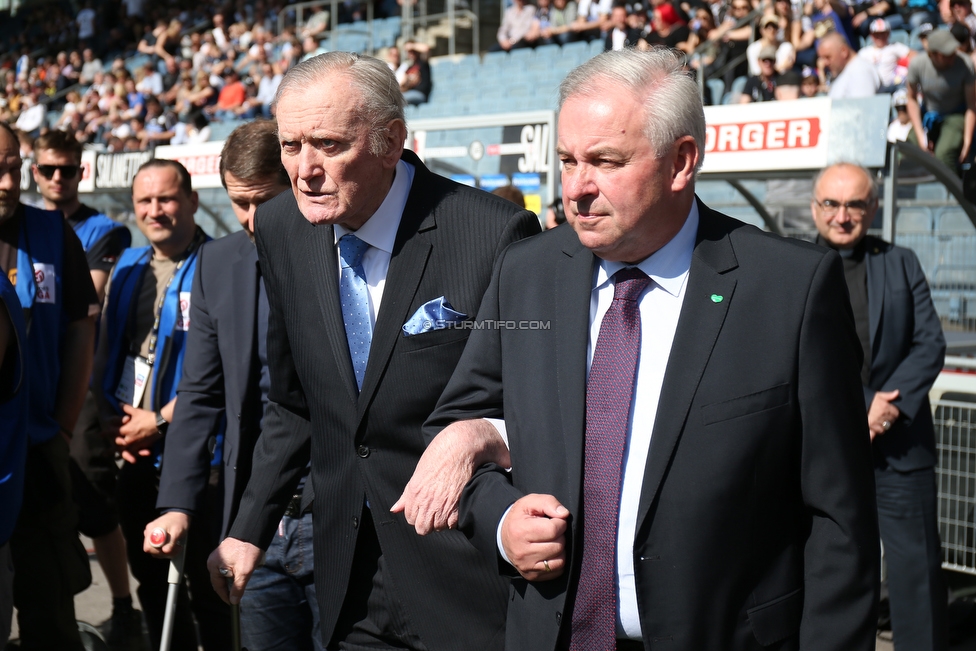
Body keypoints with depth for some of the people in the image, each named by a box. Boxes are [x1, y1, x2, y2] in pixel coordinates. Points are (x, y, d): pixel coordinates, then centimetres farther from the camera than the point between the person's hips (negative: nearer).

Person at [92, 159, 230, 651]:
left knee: (204, 579, 3)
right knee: (149, 575, 16)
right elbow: (105, 353, 15)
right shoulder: (128, 268, 12)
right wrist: (112, 418, 1)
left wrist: (161, 421, -15)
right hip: (135, 455, 7)